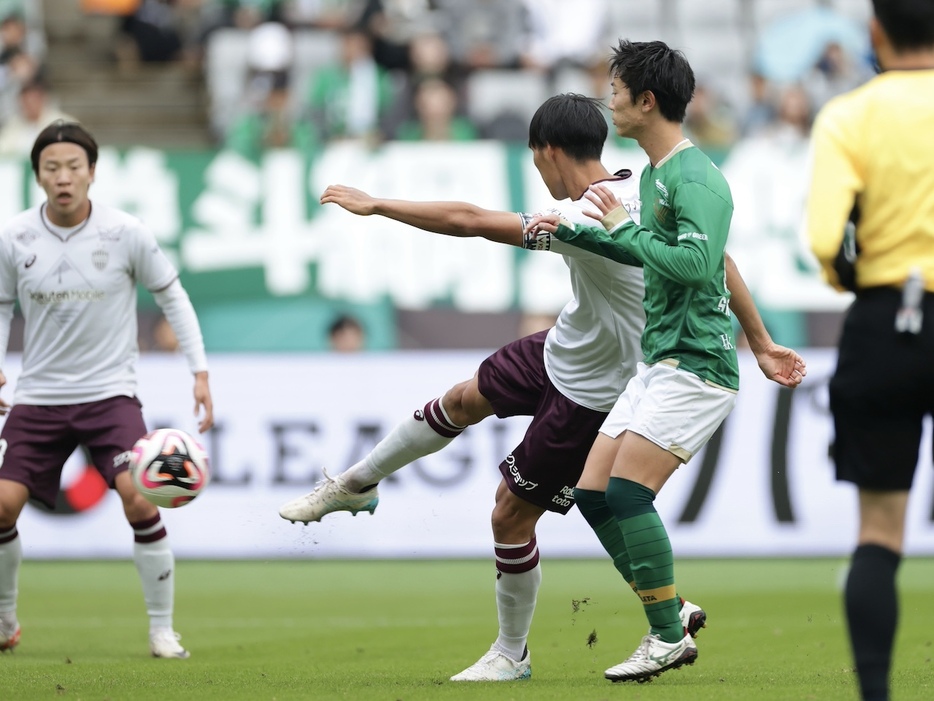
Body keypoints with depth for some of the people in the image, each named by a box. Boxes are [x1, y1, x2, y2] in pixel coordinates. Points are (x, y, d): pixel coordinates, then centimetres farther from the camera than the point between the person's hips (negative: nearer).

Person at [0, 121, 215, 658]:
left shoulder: (126, 234, -9)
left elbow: (173, 296, 4)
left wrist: (200, 373, -1)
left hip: (109, 392, -2)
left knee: (138, 497, -21)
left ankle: (163, 630, -7)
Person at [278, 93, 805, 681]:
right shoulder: (643, 188, -11)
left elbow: (469, 221, -32)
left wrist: (376, 205, -22)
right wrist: (760, 343, 6)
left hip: (590, 398, -9)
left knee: (511, 514, 2)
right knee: (463, 401, 21)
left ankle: (511, 655, 22)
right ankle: (357, 485, 43)